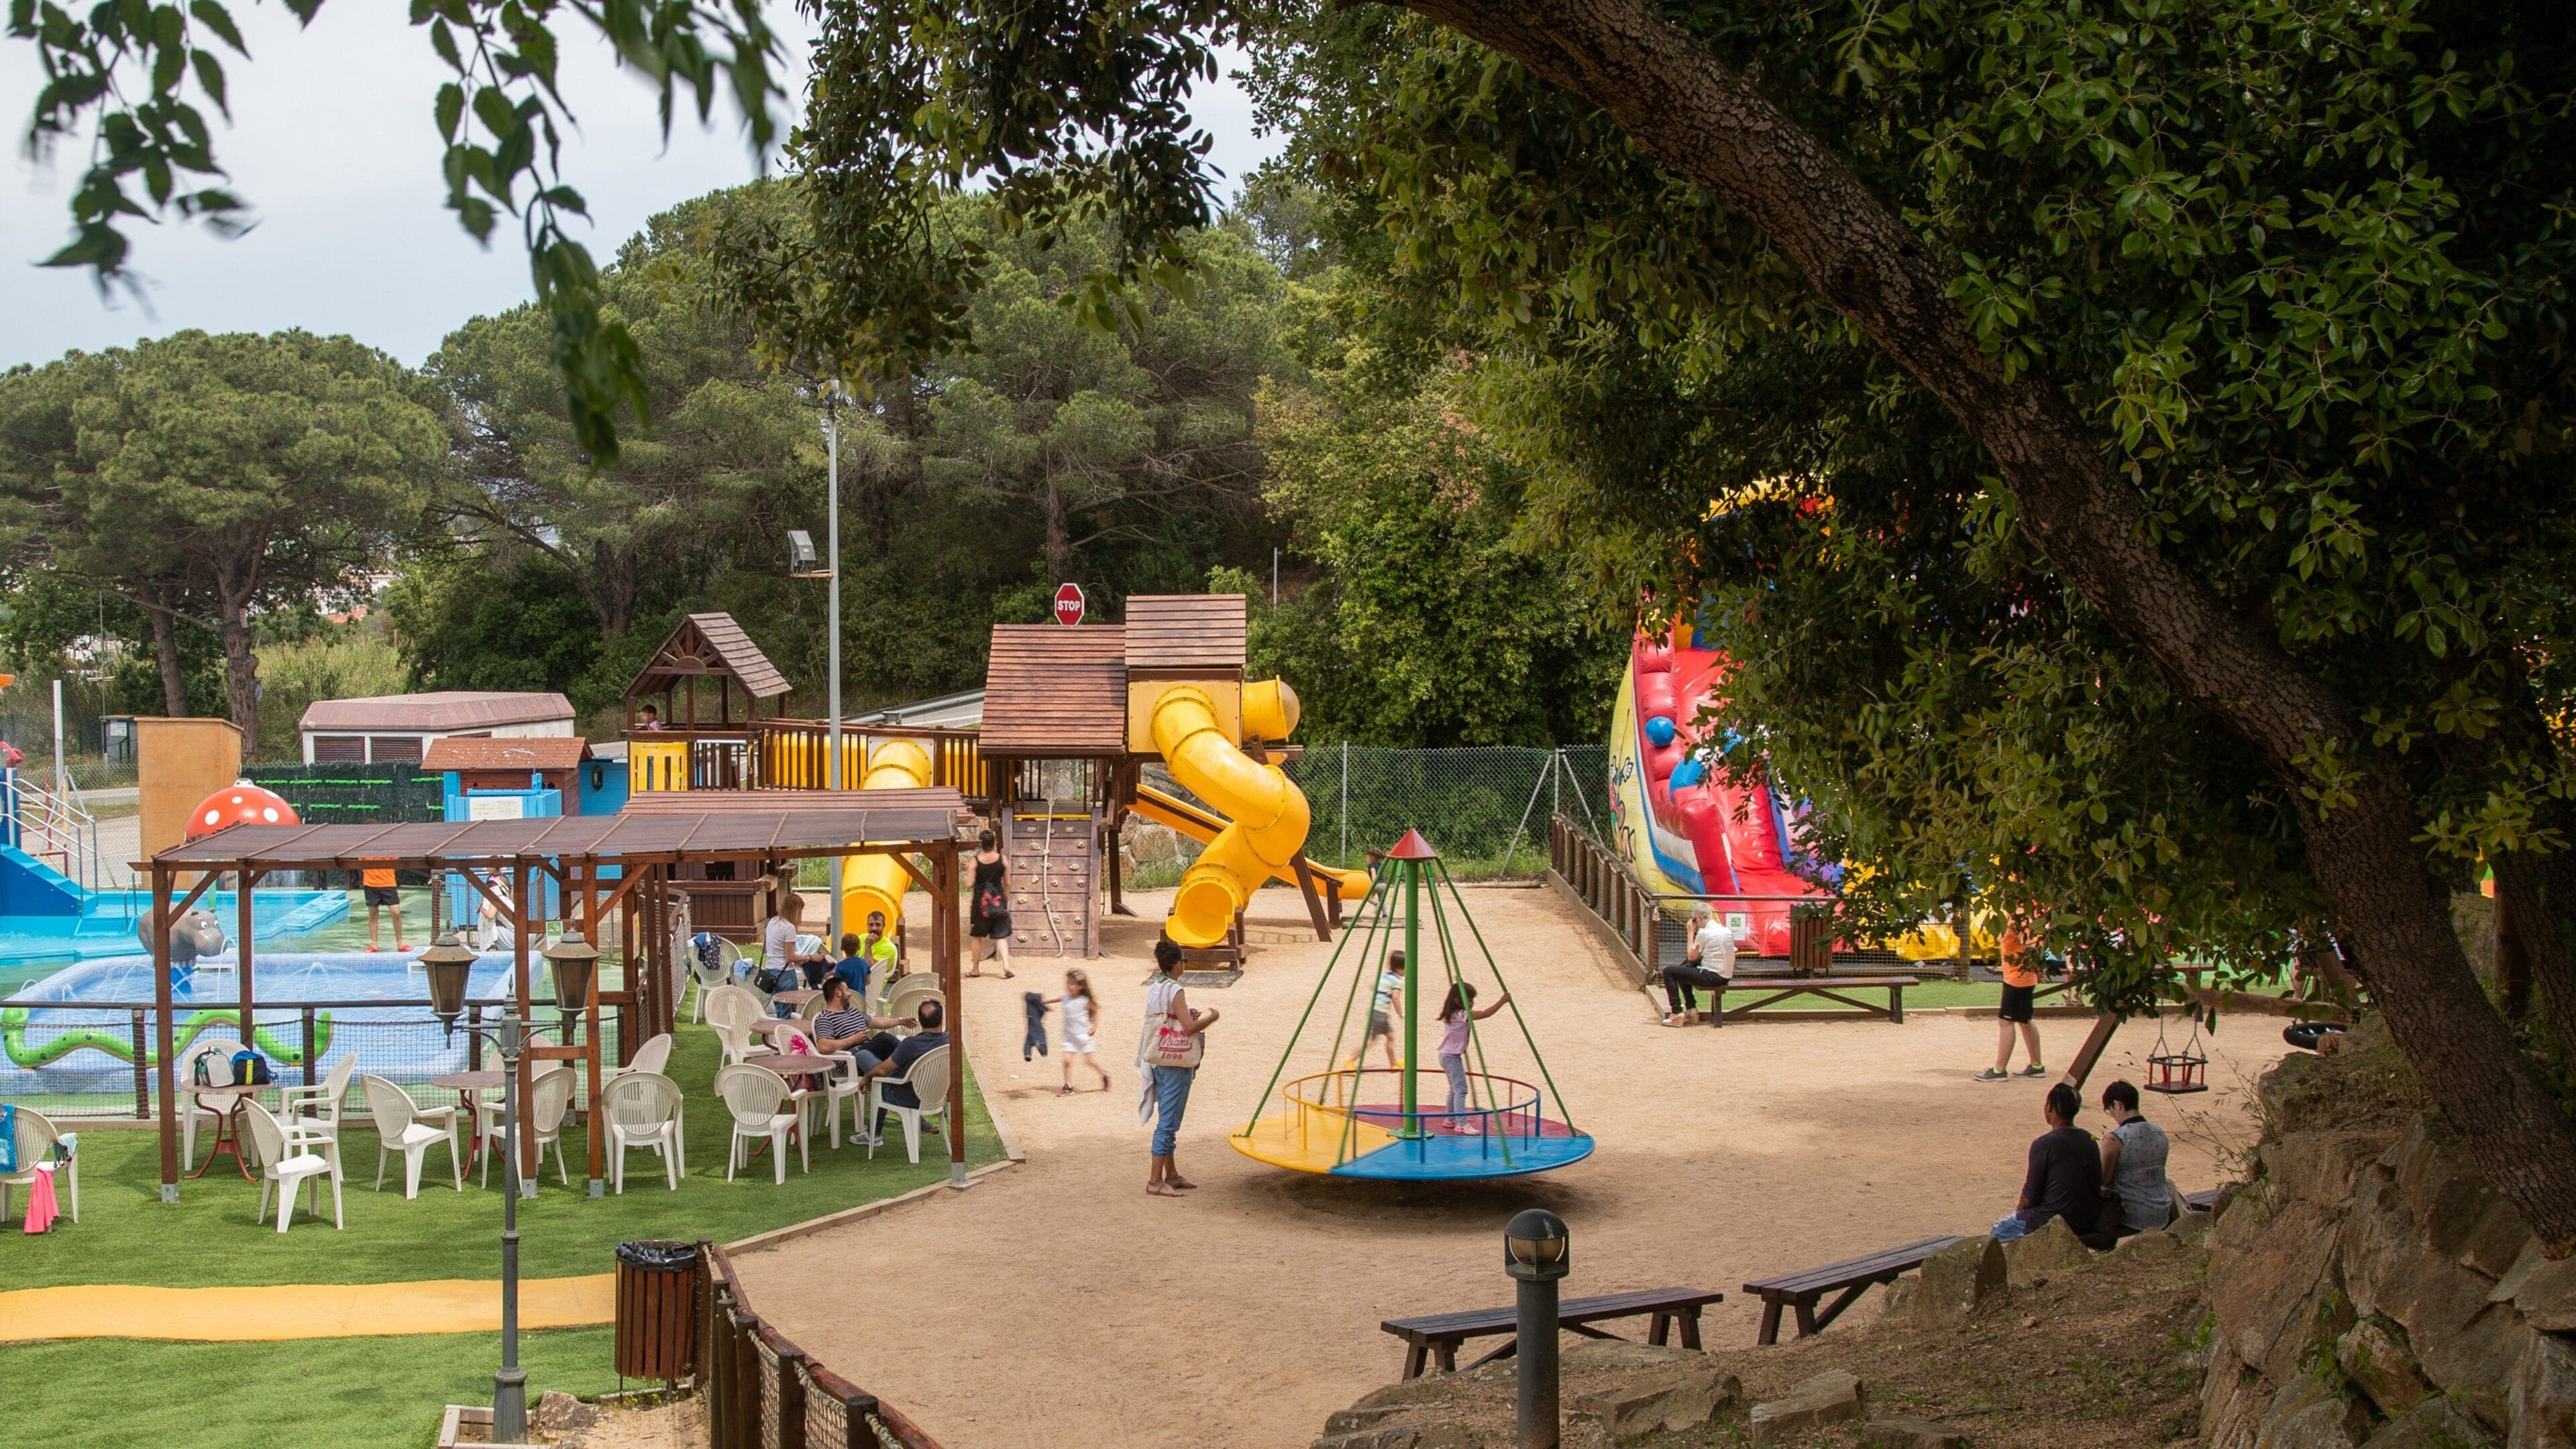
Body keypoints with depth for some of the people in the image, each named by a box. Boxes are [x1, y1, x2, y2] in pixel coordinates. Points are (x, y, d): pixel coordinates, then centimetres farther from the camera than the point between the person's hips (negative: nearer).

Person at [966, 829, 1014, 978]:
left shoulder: (976, 860, -9)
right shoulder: (1002, 859, -4)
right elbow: (1008, 883, 1)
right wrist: (1006, 900, 14)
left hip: (980, 901, -1)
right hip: (998, 901, 1)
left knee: (977, 936, 13)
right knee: (1001, 936, 6)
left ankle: (976, 969, 20)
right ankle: (1006, 965, -10)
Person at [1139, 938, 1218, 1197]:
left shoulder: (1153, 989, 10)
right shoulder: (1175, 991, -16)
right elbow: (1190, 1028, -23)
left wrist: (1188, 1015, 15)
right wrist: (1210, 1017, -7)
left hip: (1158, 1062, 9)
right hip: (1175, 1064, -9)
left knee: (1167, 1120, 16)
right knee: (1168, 1122, -5)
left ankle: (1171, 1175, 25)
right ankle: (1155, 1181, -3)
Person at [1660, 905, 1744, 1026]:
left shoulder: (1704, 933, -16)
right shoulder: (1727, 930, 7)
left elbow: (1691, 956, -8)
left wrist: (1691, 933, -1)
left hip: (1712, 976, -9)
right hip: (1726, 976, 9)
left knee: (1668, 971, -2)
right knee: (1684, 968, 29)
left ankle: (1677, 1013, -3)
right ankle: (1691, 1009, 27)